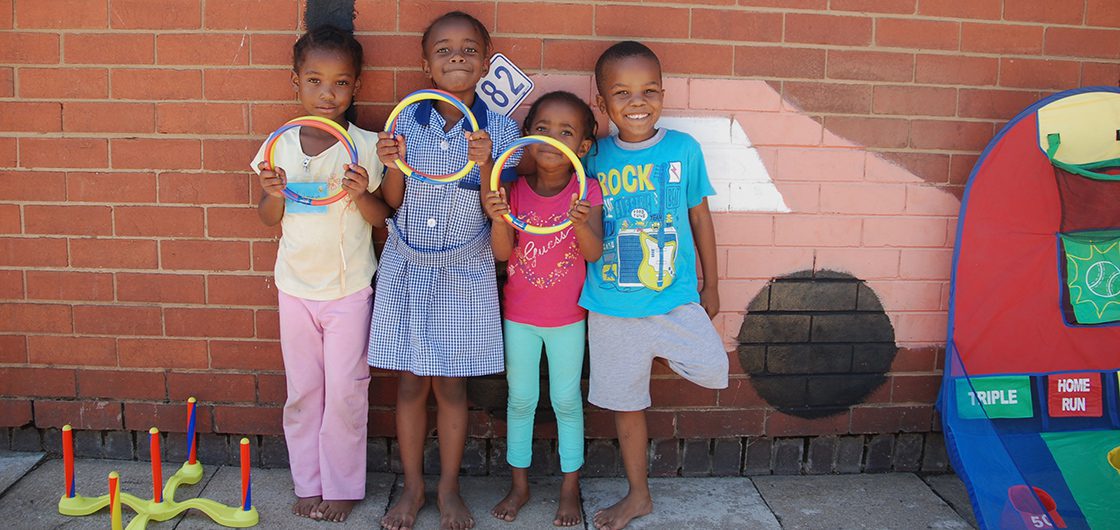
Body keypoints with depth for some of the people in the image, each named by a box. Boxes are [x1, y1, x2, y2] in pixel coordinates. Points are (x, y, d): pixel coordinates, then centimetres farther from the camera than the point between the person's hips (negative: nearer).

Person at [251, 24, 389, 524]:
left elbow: (382, 217, -4)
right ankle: (308, 484, 27)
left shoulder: (366, 146, -9)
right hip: (296, 285, 3)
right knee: (302, 391, 12)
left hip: (350, 287, -3)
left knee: (345, 392, 4)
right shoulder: (280, 145, -1)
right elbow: (269, 218, 6)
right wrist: (274, 193, -15)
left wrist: (362, 194, -24)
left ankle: (342, 487, 21)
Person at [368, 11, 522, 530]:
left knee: (451, 385, 9)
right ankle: (412, 486, 28)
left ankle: (449, 488, 28)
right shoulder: (406, 121, -4)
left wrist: (484, 165, -24)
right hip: (407, 267, 1)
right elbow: (394, 203, 2)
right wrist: (392, 165, -18)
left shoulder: (499, 128, -7)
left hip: (464, 272, -1)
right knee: (410, 383, 10)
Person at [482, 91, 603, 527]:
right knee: (520, 400, 13)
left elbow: (594, 253, -19)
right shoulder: (515, 191, -7)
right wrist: (498, 219, -32)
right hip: (519, 315, 2)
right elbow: (502, 253, -13)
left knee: (566, 401, 10)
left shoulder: (587, 191, -10)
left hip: (567, 317, -1)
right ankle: (519, 485, 29)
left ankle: (570, 488, 26)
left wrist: (581, 222, -40)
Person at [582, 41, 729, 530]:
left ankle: (667, 349, 15)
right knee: (625, 403, 11)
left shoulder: (684, 149, -4)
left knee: (714, 370, -19)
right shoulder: (595, 157, -3)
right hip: (611, 306, 1)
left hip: (676, 299, 0)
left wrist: (710, 286, 9)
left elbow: (700, 217, 5)